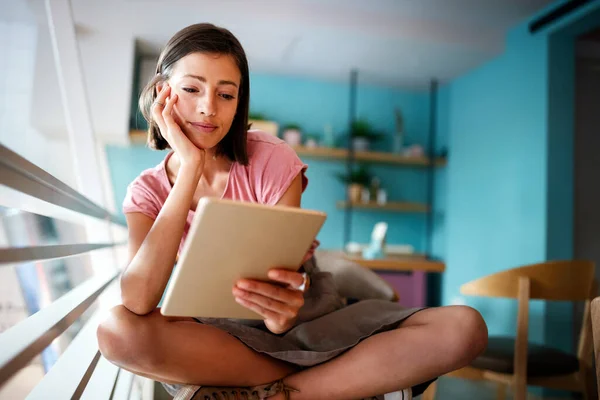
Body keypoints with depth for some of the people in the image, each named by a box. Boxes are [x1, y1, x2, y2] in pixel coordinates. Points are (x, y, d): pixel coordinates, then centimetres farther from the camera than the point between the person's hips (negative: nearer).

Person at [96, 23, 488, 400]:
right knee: (117, 331, -32)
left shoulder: (271, 159, -11)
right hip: (224, 336, 2)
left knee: (464, 327, -20)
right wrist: (191, 165, -24)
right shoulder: (148, 192, -5)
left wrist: (281, 308, -39)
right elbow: (138, 302, -25)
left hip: (308, 321, -1)